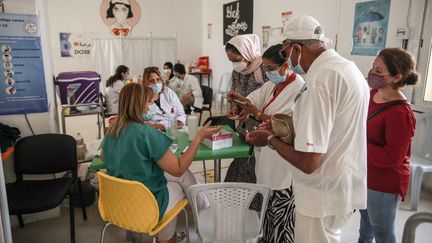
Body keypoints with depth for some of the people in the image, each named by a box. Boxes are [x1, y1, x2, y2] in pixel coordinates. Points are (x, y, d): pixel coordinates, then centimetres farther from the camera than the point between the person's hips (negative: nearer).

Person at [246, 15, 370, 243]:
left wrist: (270, 139, -12)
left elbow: (308, 162, -27)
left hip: (324, 194, -9)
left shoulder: (319, 83, -26)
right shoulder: (347, 67, 5)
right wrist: (291, 126, 8)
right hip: (343, 186, 9)